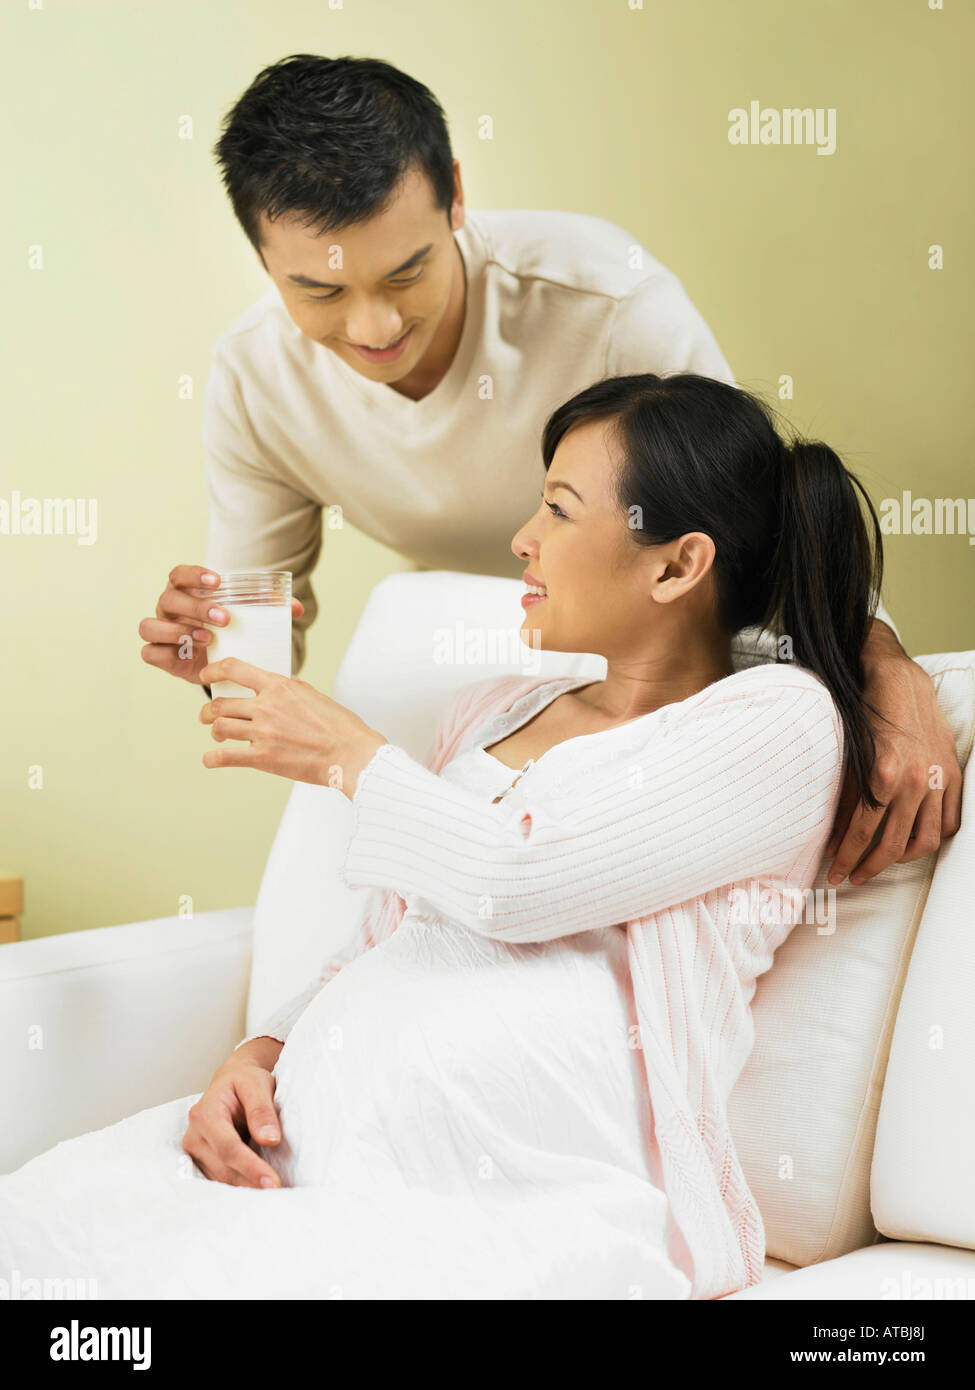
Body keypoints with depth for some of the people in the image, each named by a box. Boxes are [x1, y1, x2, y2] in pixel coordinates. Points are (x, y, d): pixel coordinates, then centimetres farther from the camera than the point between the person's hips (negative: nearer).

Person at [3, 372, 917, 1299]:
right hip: (300, 1137, 7)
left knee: (189, 1277, -31)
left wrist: (349, 755, 5)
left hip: (521, 1194, -6)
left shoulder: (778, 718, 1)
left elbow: (519, 883, -10)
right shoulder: (491, 710, 24)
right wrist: (259, 1054, 4)